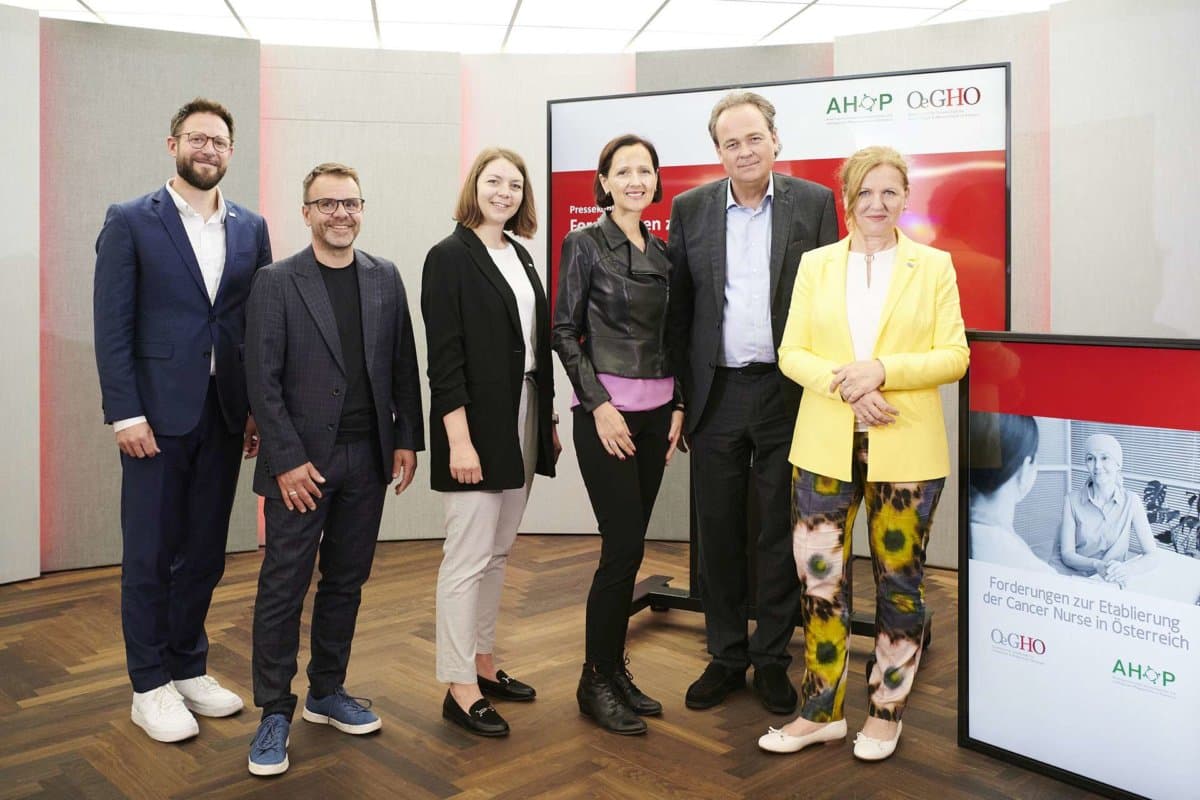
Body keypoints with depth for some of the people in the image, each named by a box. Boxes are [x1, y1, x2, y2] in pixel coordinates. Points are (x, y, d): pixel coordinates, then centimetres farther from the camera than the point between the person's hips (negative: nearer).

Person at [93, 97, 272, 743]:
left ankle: (188, 668, 28)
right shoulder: (130, 222, -2)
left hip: (225, 415, 4)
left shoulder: (251, 228, 9)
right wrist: (125, 413, -13)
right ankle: (150, 687, 19)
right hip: (158, 413, -4)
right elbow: (112, 325, -6)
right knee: (150, 555, 6)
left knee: (205, 552, 13)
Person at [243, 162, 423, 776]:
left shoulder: (385, 278, 7)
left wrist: (407, 438, 4)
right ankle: (274, 713, 15)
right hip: (301, 462, -4)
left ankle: (327, 692, 28)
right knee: (284, 586, 2)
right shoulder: (277, 283, -4)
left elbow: (403, 364, 9)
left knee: (346, 581, 13)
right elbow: (263, 380, -8)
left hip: (368, 458, 4)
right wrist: (287, 460, -13)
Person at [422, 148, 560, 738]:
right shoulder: (450, 257, -7)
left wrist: (549, 420, 13)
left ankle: (483, 663, 27)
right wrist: (459, 440, -19)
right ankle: (459, 686, 8)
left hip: (523, 421, 8)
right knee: (468, 556, -2)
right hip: (476, 424, -7)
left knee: (498, 552, 15)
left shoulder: (520, 256, 13)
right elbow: (444, 358, -14)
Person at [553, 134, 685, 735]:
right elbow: (564, 332, -8)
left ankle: (615, 669, 22)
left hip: (656, 411, 6)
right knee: (623, 546, -6)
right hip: (606, 410, -6)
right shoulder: (585, 244, -5)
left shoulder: (661, 252, 12)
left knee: (630, 547, 10)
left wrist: (678, 406, 7)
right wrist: (600, 405, -15)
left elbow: (668, 337, 15)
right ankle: (595, 681, 9)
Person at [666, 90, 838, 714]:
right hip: (717, 392, 2)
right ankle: (725, 656, 25)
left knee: (781, 532, 8)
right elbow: (679, 306, 6)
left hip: (788, 389, -1)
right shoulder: (690, 208, 5)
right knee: (717, 532, 10)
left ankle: (771, 659, 24)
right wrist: (682, 393, 2)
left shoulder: (814, 203, 2)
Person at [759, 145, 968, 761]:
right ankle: (821, 711, 21)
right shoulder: (815, 264, 8)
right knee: (819, 578, 5)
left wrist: (882, 372, -17)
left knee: (899, 581, 8)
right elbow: (790, 353, 3)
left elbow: (954, 356, -2)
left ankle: (886, 710, 26)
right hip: (825, 446, 1)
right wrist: (845, 387, -15)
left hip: (907, 450, -1)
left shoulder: (934, 266, 4)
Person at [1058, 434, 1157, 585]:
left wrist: (1126, 569, -28)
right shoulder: (1072, 499, -5)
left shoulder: (1131, 501, -4)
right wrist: (1097, 565, -27)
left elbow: (1152, 555, -6)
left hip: (1115, 584, 1)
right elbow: (1067, 554, -6)